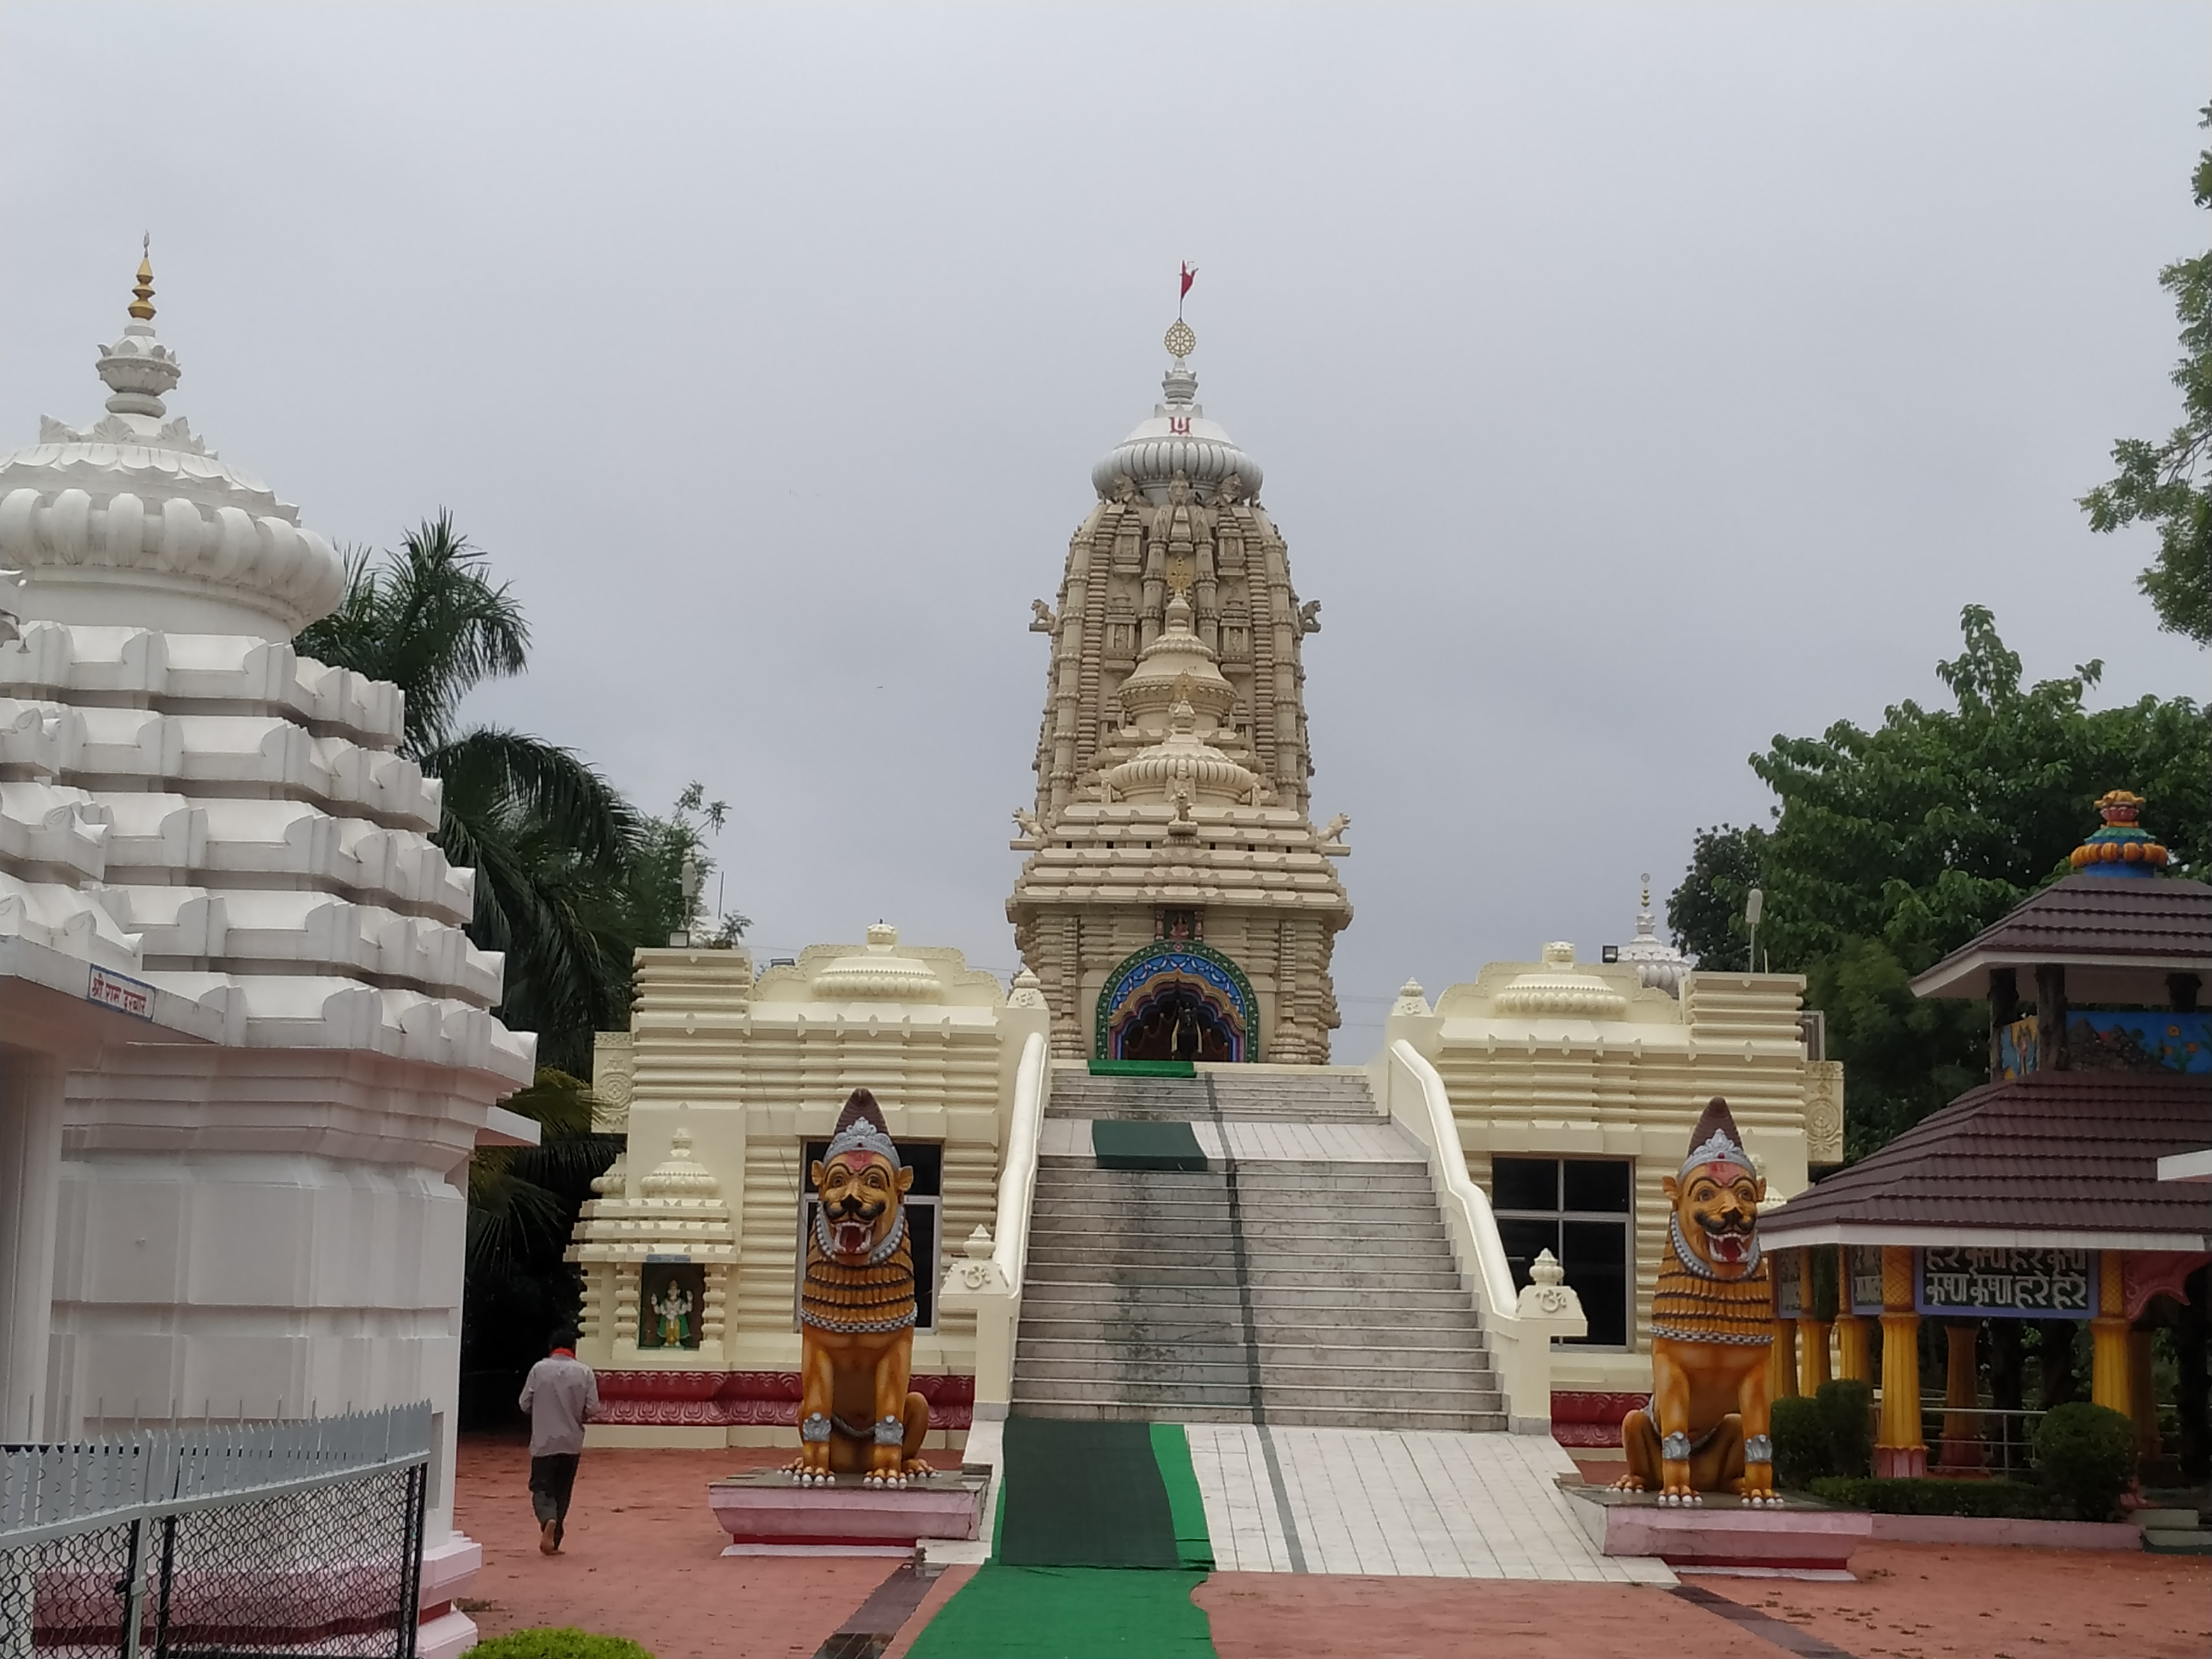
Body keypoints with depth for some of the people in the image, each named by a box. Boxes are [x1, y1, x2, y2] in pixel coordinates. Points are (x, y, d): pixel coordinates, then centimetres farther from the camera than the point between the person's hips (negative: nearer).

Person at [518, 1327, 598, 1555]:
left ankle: (548, 1520, -26)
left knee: (542, 1488, 3)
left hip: (544, 1442, -1)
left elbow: (525, 1404, -2)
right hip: (572, 1442, 1)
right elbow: (592, 1408, -6)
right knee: (562, 1492, 14)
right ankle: (554, 1540, 16)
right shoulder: (584, 1372, -3)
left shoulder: (539, 1369, -5)